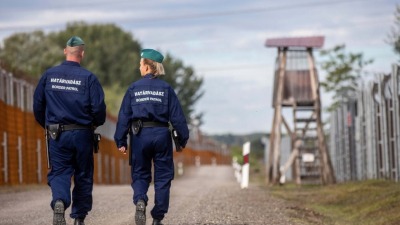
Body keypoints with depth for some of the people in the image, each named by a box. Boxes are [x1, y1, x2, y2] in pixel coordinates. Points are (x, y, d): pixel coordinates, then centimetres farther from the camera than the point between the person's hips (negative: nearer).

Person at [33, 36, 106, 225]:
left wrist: (47, 125, 22)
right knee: (83, 176, 12)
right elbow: (99, 108, -11)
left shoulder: (49, 75, 1)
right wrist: (96, 123, 11)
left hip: (57, 134, 1)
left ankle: (59, 201, -26)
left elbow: (37, 105, 6)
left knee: (59, 172, 4)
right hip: (82, 134, -1)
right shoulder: (88, 78, -7)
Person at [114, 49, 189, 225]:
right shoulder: (166, 88, 1)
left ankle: (140, 200, -19)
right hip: (161, 134, 0)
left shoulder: (134, 88, 2)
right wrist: (183, 138, 7)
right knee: (162, 176, 8)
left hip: (140, 136, 0)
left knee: (139, 174, 12)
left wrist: (120, 141, 6)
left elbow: (124, 116, 2)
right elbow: (177, 116, 0)